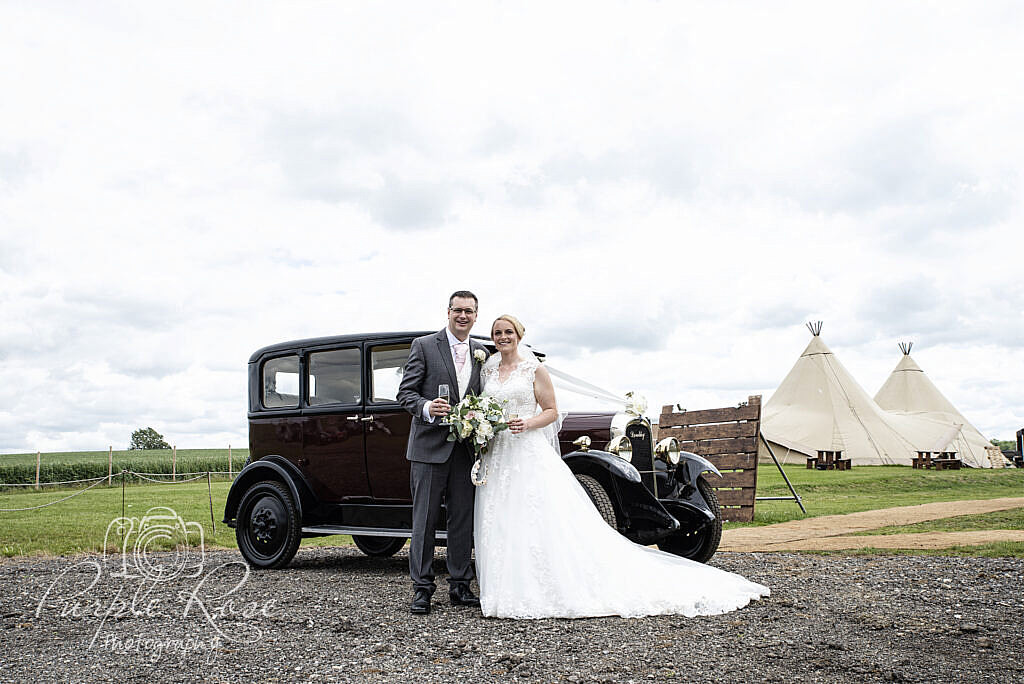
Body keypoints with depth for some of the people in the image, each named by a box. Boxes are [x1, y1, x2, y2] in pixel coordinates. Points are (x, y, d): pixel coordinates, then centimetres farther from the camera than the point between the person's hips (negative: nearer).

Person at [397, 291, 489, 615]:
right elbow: (405, 393, -4)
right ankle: (422, 588, 8)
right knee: (424, 519, 0)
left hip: (466, 450, 4)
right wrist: (426, 407, -23)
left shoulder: (481, 353, 13)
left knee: (463, 519, 8)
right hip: (429, 446, -4)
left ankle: (460, 585, 18)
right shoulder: (424, 346, -1)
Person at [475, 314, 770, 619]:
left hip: (530, 453, -4)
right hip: (498, 456, 4)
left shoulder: (533, 369, 2)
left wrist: (527, 423, -15)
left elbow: (551, 411, 1)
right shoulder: (488, 371, 14)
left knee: (549, 522, -7)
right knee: (501, 522, 2)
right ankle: (508, 589, 8)